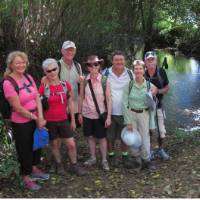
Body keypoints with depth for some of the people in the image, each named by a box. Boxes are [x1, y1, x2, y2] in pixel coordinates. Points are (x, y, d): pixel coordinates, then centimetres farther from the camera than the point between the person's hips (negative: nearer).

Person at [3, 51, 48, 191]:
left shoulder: (29, 78, 0)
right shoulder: (8, 83, -20)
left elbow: (37, 98, -1)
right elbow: (17, 107, -20)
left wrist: (40, 117, -12)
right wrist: (36, 119, -13)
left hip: (35, 120, 7)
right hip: (21, 123, -7)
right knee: (24, 149, 9)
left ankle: (34, 169, 45)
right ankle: (26, 178, 28)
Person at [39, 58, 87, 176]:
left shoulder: (66, 85, -4)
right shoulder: (43, 88, -11)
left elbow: (70, 103, 3)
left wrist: (73, 120, 6)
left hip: (63, 120, 2)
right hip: (50, 122, -2)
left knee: (71, 144, 3)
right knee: (55, 144, 13)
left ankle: (74, 165, 23)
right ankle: (58, 164, 33)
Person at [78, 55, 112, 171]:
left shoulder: (104, 80, -10)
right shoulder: (84, 80, -4)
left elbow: (109, 99, -8)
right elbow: (82, 97, 4)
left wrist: (109, 116, -10)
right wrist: (80, 113, 4)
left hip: (100, 114, -2)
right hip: (87, 114, 3)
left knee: (102, 137, 7)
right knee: (90, 136, 14)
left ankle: (104, 160, 21)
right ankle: (93, 158, 30)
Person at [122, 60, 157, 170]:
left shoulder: (149, 86, -3)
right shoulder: (129, 85, -7)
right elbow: (124, 103, -6)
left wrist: (151, 123, 2)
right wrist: (128, 121, -9)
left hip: (144, 114, 1)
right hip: (131, 113, -1)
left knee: (145, 137, 6)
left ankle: (146, 160, 24)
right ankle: (136, 159, 23)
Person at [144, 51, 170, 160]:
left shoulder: (161, 72, -9)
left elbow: (167, 87, -1)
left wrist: (157, 91, -19)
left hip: (158, 105, 1)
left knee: (161, 130, 9)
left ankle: (161, 150, 29)